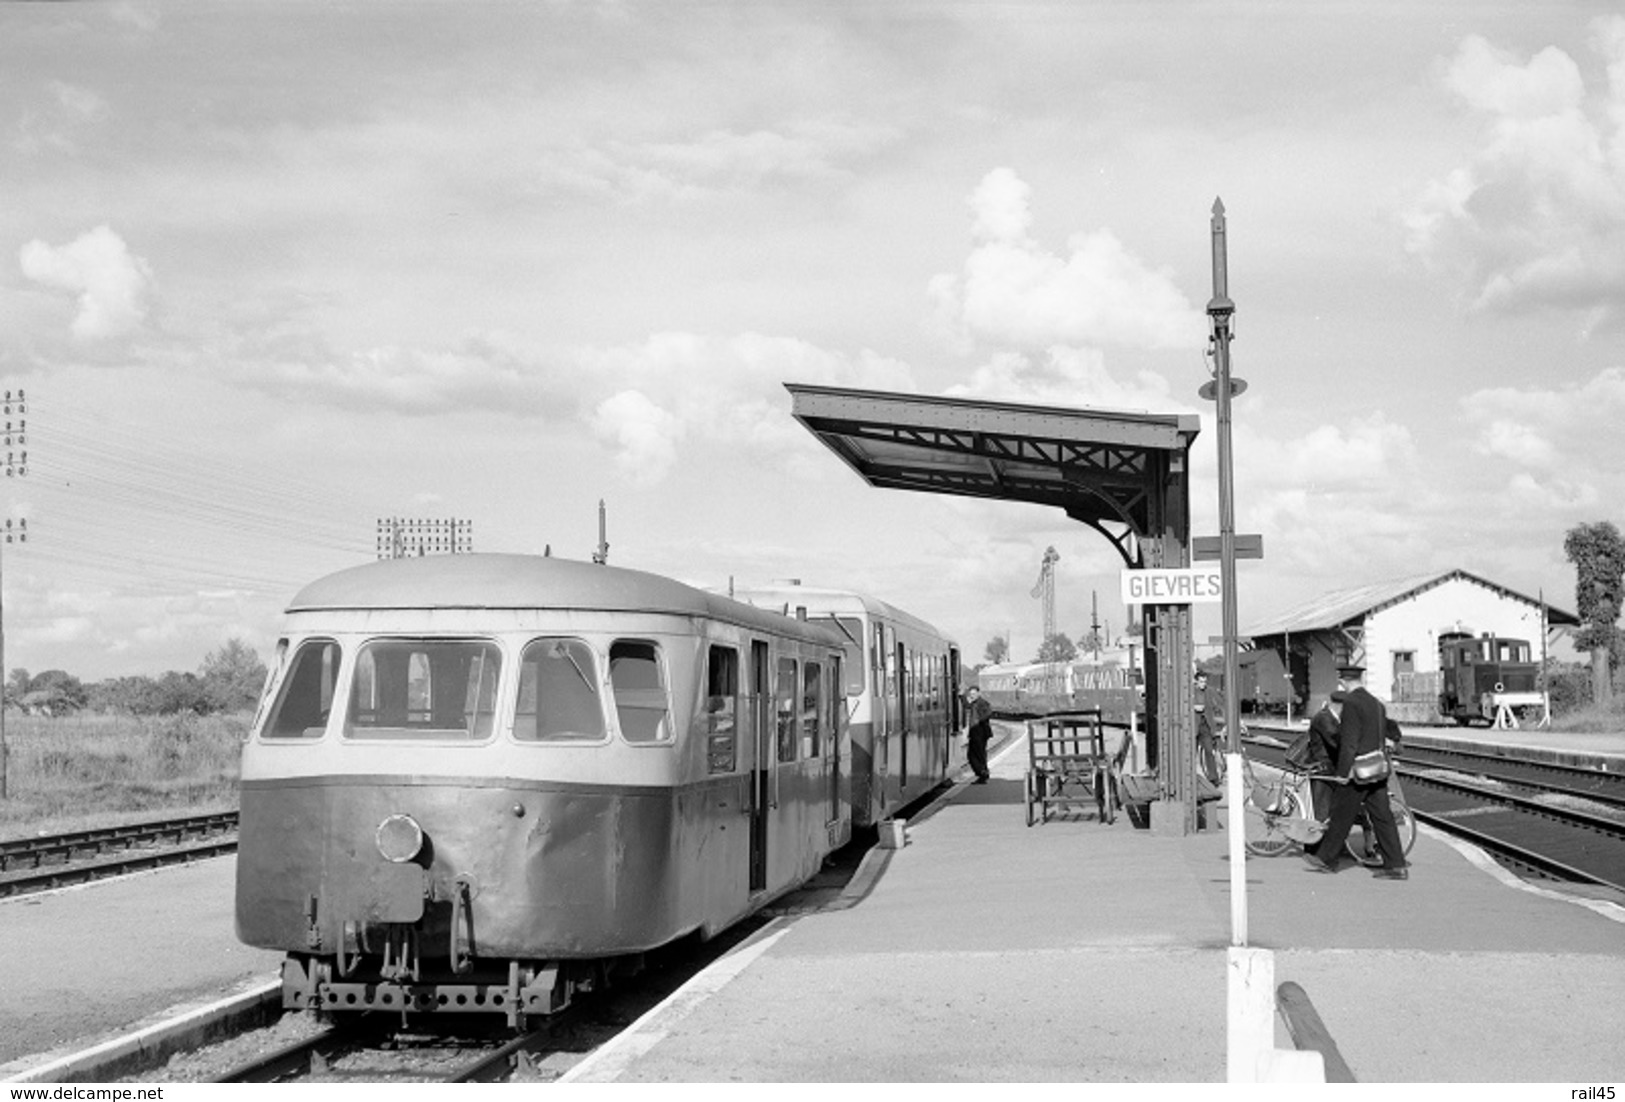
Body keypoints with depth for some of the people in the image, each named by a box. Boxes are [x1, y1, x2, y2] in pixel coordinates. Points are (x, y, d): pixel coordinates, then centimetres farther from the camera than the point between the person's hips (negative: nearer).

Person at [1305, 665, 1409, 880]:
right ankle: (1396, 866, 4)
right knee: (1382, 817, 7)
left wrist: (1343, 772, -16)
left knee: (1341, 816, 5)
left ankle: (1326, 859, 18)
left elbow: (1349, 742, -19)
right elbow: (1381, 738, 16)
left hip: (1357, 773, -8)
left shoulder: (1351, 703, -15)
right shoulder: (1377, 704, 11)